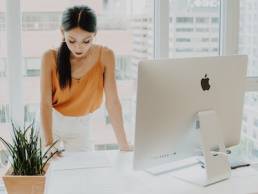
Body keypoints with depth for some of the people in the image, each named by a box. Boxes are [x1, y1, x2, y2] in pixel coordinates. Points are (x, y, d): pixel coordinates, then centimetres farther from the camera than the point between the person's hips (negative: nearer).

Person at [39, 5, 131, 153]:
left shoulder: (105, 56, -18)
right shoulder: (51, 58, -20)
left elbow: (112, 101, -20)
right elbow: (45, 102, -25)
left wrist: (123, 145, -24)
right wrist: (48, 143, -37)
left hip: (81, 126, 1)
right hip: (52, 122, -1)